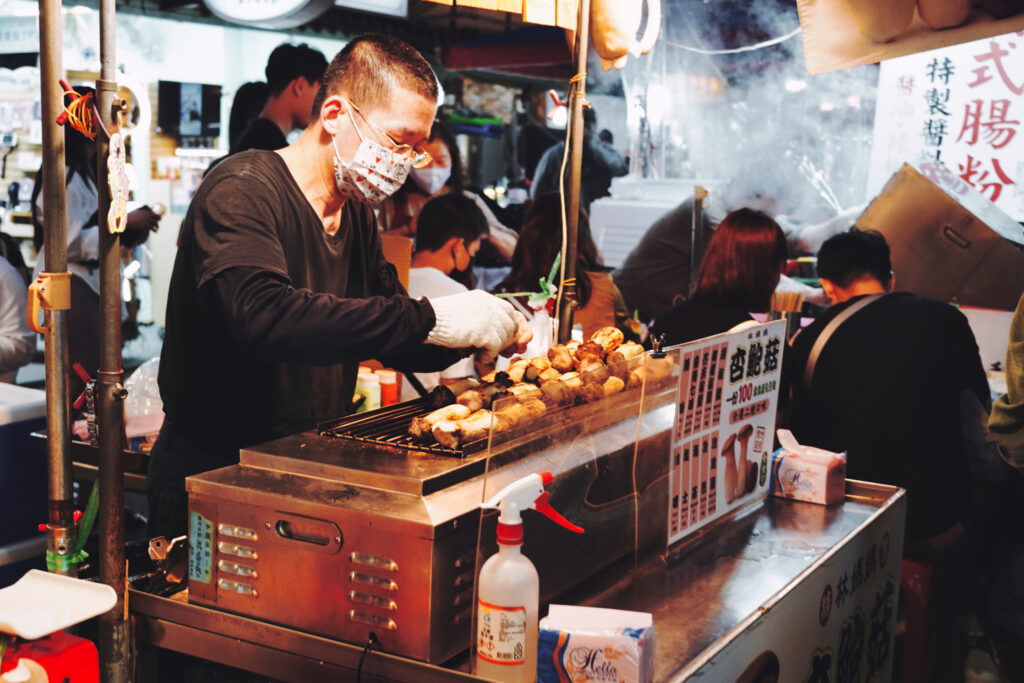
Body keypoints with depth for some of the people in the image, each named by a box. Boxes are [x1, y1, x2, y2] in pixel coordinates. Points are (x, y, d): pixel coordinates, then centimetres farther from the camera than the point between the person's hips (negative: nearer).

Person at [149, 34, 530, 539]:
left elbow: (394, 343, 18)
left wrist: (470, 336, -2)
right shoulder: (241, 191, -15)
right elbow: (266, 317, -34)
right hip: (212, 477, -7)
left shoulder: (356, 213, 12)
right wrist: (429, 319, -35)